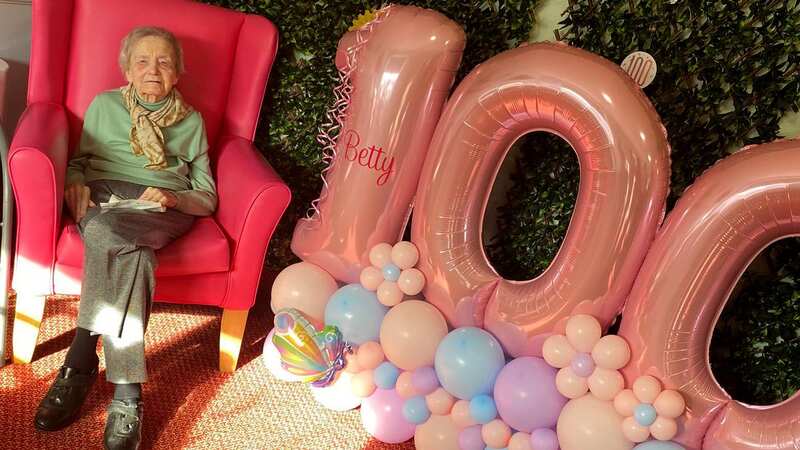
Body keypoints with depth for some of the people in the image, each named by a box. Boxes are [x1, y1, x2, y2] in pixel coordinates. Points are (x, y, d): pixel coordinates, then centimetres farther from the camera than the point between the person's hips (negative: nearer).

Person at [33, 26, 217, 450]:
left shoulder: (191, 121, 19)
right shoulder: (104, 105, 21)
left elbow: (207, 197, 15)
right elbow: (77, 161, 22)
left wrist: (173, 198, -7)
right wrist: (76, 185, -2)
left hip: (166, 208, 0)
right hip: (104, 195, 0)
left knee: (114, 239, -36)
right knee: (131, 251, -37)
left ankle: (79, 367, -35)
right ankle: (126, 393, -40)